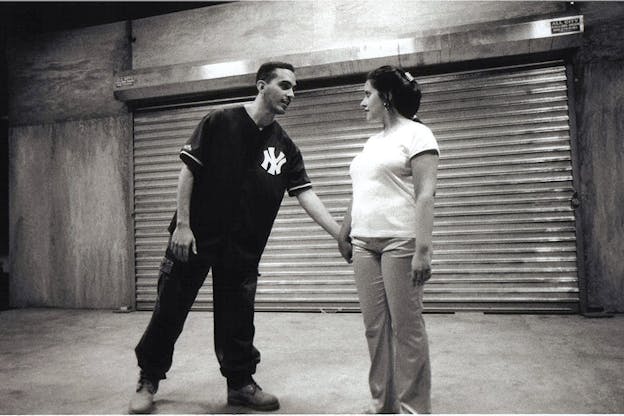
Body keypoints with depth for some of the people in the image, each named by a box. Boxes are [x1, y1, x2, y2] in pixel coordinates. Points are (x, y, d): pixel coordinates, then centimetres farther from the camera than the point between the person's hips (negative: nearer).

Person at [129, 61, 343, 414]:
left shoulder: (285, 147, 3)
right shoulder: (220, 122, -6)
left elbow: (307, 195, -3)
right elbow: (188, 171, -6)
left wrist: (343, 236, -12)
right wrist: (182, 224, -11)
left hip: (244, 246, 3)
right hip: (196, 236, -2)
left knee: (238, 317, 9)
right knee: (171, 309, 6)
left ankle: (241, 383, 27)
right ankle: (148, 380, 25)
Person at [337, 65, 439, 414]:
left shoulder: (416, 134, -1)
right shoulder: (373, 142, 21)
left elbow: (425, 194, -11)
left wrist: (423, 250, -19)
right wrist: (344, 234, 21)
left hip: (400, 243, -7)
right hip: (365, 244, 7)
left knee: (406, 328, -1)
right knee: (375, 327, 8)